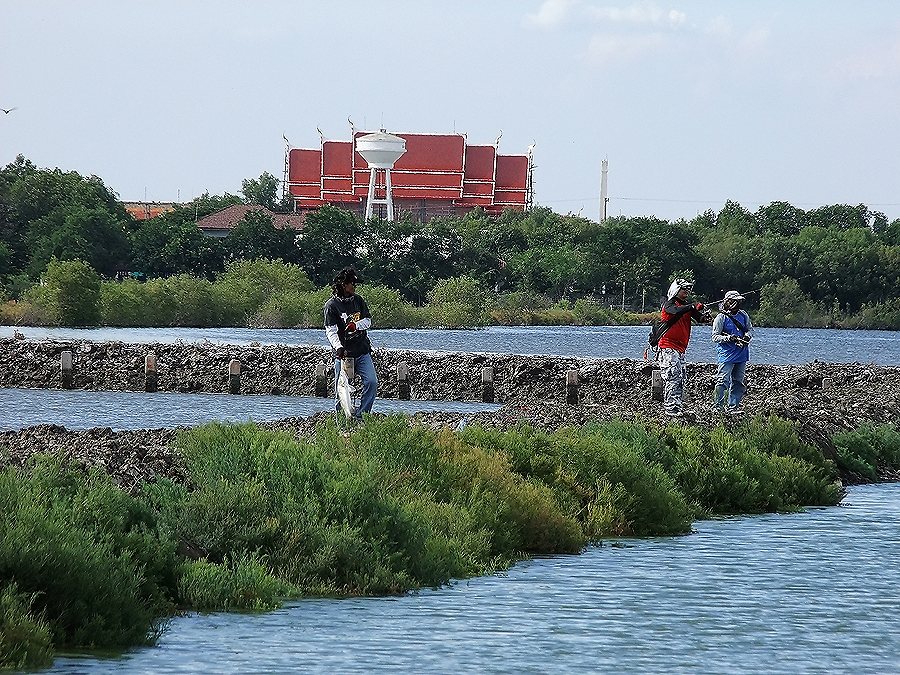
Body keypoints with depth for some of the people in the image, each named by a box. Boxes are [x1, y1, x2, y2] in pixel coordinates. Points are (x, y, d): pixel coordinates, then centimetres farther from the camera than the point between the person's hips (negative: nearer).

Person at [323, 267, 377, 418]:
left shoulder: (358, 301, 11)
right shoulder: (331, 305, -5)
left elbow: (368, 321, 11)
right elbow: (330, 331, -12)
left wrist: (356, 325, -12)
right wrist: (338, 347, -29)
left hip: (362, 351, 4)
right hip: (343, 353, -4)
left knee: (372, 382, -10)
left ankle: (360, 415, -3)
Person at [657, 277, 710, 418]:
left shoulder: (687, 306, 16)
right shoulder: (670, 303, -5)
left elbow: (699, 318, 6)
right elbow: (676, 311, -28)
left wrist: (705, 316, -16)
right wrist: (693, 306, -30)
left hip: (680, 349, 8)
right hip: (668, 347, -8)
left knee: (680, 380, 9)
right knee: (672, 377, -14)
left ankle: (677, 407, 12)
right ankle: (671, 408, -18)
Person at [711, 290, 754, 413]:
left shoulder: (743, 315, 9)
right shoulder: (721, 317, -6)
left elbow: (750, 329, 17)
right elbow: (715, 337, -7)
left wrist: (747, 336, -6)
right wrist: (729, 338, -22)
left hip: (741, 354, 6)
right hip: (727, 355, -6)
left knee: (738, 382, 7)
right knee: (723, 380, -11)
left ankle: (733, 406, 15)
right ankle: (719, 406, -3)